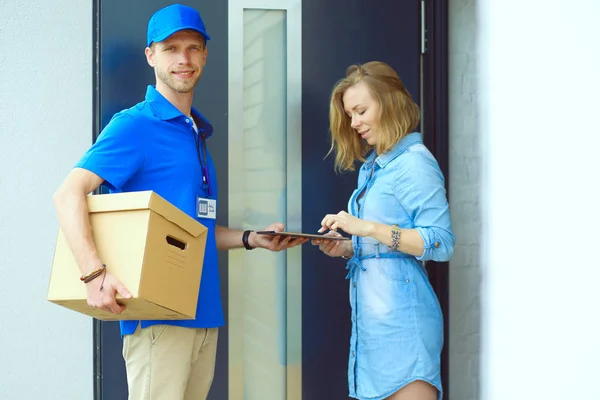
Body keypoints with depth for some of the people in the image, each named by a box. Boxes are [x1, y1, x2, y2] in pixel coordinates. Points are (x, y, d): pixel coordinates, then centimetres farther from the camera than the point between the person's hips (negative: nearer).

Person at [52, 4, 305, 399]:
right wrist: (94, 272, -30)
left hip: (205, 313, 8)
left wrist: (252, 239, 10)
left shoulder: (198, 133, 18)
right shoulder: (134, 125, -7)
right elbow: (69, 193, -18)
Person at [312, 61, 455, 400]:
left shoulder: (414, 162, -9)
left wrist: (367, 227, -21)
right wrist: (347, 248, 3)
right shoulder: (374, 164, 17)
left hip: (400, 318, -8)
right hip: (371, 318, 9)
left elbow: (441, 242, -17)